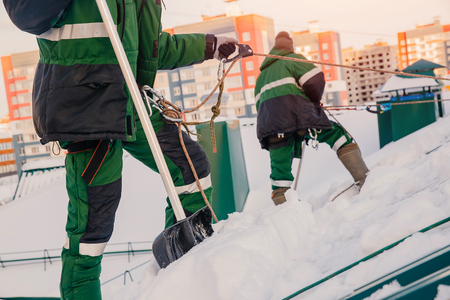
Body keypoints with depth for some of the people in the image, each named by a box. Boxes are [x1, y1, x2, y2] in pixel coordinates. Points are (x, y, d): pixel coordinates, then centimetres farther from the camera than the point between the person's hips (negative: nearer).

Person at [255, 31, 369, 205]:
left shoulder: (262, 75, 33)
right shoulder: (292, 59, 14)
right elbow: (315, 80, -1)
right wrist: (314, 101, 16)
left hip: (267, 122, 5)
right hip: (295, 111, -5)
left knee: (280, 170, 8)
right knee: (339, 136, 5)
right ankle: (364, 179, -6)